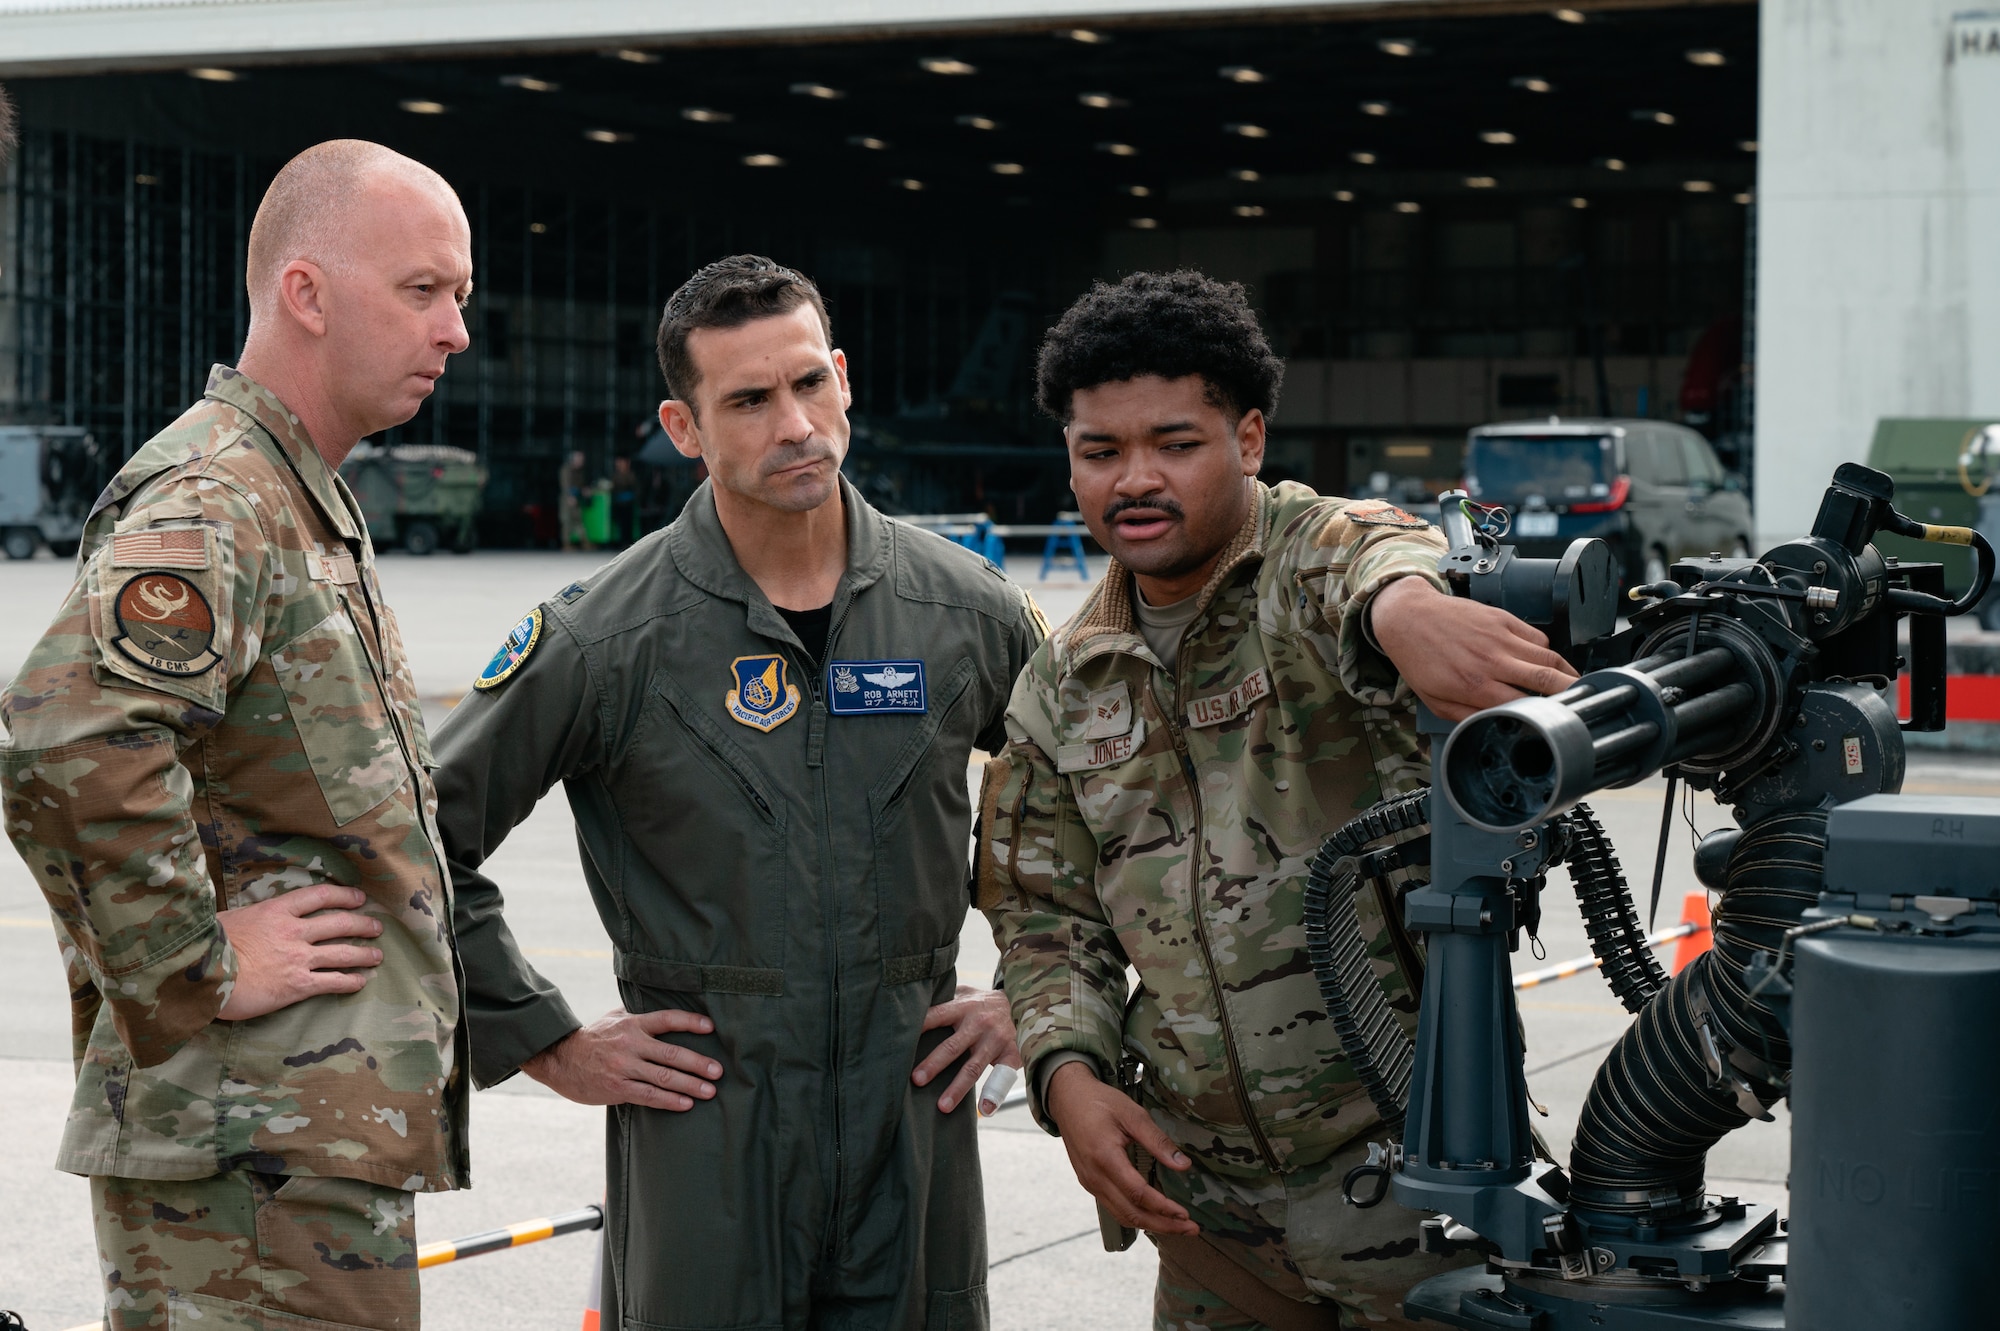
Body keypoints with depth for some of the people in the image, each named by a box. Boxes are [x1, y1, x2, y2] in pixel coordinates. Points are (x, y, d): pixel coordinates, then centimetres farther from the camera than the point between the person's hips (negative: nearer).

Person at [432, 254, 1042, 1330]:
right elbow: (421, 839, -2)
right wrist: (548, 1045, -2)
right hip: (705, 1136, -2)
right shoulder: (605, 636, -8)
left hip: (918, 1119, 3)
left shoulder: (965, 609, 1)